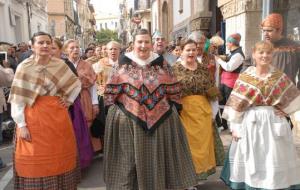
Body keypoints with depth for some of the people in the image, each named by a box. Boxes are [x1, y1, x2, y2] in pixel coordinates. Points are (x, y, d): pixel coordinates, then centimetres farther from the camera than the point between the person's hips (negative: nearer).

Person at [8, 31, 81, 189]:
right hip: (34, 118, -3)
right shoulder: (24, 67, -7)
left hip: (57, 115, 3)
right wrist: (21, 124, -13)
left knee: (59, 154, 12)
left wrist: (69, 100, 6)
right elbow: (17, 99, -8)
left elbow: (77, 84, 16)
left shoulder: (60, 65, 2)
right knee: (37, 158, 6)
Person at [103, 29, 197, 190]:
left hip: (160, 117, 2)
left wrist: (174, 108, 2)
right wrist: (111, 111, 0)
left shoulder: (161, 62, 4)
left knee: (158, 155, 11)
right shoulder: (123, 63, 0)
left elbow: (173, 89, 6)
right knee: (130, 157, 9)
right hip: (128, 119, -1)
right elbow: (111, 89, 3)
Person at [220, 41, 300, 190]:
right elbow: (236, 104, -4)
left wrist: (285, 110, -1)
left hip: (273, 122, 2)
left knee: (274, 160, 9)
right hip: (250, 123, -1)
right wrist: (235, 126, -6)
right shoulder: (244, 76, -3)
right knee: (251, 159, 8)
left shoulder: (279, 76, 3)